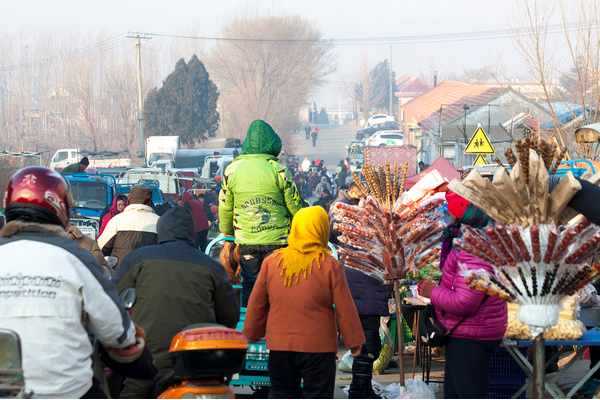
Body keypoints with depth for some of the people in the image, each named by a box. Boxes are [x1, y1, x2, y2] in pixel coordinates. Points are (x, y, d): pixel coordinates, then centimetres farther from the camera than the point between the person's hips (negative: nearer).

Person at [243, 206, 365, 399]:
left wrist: (253, 333, 21)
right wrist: (354, 340, 7)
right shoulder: (330, 266, -9)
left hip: (280, 346, 3)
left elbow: (257, 303, 7)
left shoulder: (272, 262, 1)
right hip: (318, 347, -3)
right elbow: (345, 309, -5)